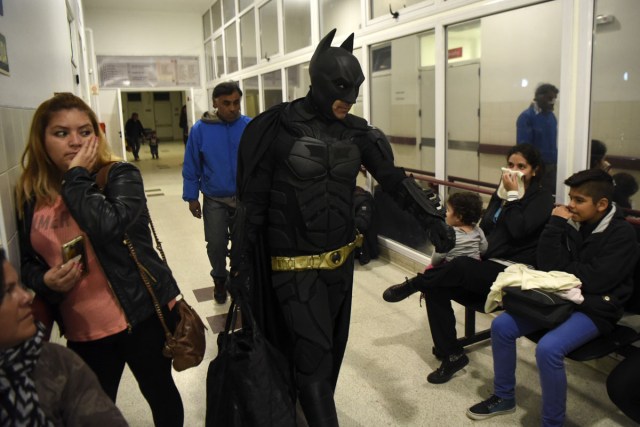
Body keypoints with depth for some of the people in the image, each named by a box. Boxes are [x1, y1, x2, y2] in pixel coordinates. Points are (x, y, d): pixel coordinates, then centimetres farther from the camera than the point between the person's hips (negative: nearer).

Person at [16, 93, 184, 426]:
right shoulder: (31, 196, 4)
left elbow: (107, 226, -29)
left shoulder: (120, 175, -9)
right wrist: (45, 281, -8)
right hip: (81, 330, 4)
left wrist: (76, 177, -18)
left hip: (143, 314, -3)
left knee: (160, 393, 15)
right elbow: (28, 263, 13)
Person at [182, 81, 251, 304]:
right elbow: (191, 167, -2)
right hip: (214, 200, 0)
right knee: (216, 244, 5)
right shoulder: (200, 129, -9)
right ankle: (220, 279, 32)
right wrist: (191, 197, -1)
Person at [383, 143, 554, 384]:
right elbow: (483, 230, 16)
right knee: (435, 288, -15)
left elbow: (519, 229, -20)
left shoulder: (542, 198, -2)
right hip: (488, 267, 7)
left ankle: (412, 285, -8)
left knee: (460, 267, -35)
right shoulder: (501, 193, 17)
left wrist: (513, 195, -10)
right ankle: (451, 355, -7)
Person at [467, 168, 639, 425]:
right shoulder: (572, 223, 1)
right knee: (501, 325, -6)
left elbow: (595, 281, -22)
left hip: (596, 308, -6)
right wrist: (555, 225, -13)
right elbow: (546, 266, -5)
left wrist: (561, 270, -8)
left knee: (548, 347, -31)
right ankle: (504, 397, 14)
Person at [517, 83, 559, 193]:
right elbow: (523, 146, -15)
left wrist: (555, 163, 9)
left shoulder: (552, 117, 11)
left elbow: (554, 143, 15)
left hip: (551, 167, 6)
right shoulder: (526, 117, -10)